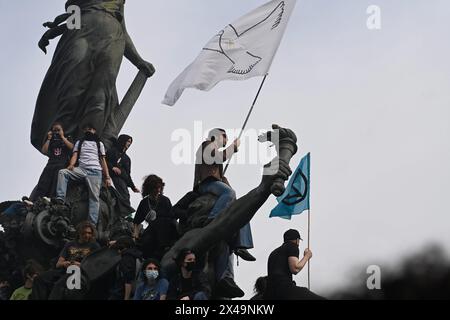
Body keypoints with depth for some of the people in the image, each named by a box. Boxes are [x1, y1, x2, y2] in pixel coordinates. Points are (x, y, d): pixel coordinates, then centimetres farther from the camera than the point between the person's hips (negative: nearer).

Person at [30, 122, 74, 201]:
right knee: (43, 182, -16)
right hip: (51, 163, 2)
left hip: (62, 164, -2)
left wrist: (62, 137, 4)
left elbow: (71, 147, -1)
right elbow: (44, 151, 11)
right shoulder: (51, 141, 24)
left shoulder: (67, 139, 20)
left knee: (56, 183, -25)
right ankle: (34, 200, -29)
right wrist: (49, 139, 10)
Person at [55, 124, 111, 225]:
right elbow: (74, 155, 9)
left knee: (94, 197, -15)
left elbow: (103, 161, 15)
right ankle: (60, 201, -32)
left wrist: (107, 177, 5)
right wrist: (71, 165, -15)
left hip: (95, 171, -2)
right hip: (81, 169, 2)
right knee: (62, 172, -25)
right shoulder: (79, 142, 24)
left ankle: (92, 224, -24)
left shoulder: (99, 144, 22)